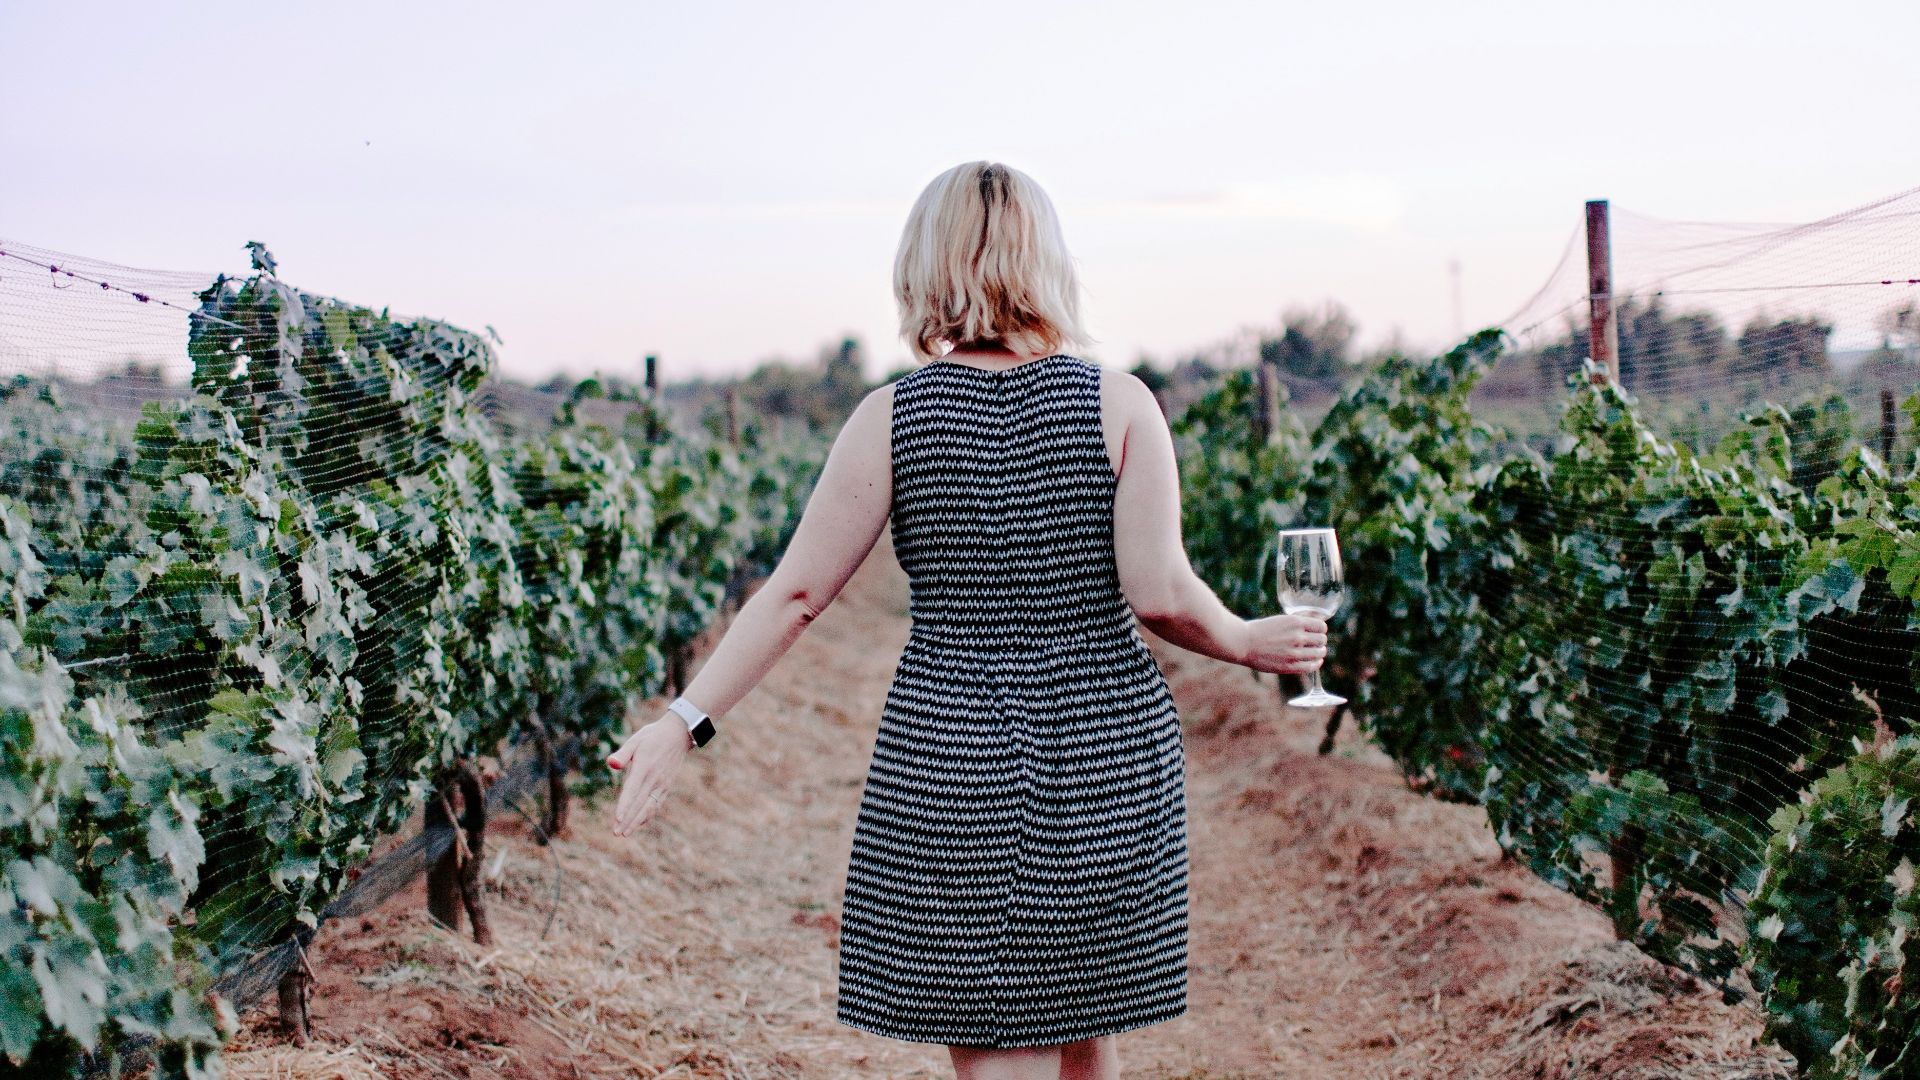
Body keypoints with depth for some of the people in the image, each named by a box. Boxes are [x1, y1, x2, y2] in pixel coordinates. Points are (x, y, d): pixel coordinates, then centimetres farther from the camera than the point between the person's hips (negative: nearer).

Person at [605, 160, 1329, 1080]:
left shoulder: (892, 416, -5)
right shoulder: (1118, 404, -5)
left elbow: (796, 593, -5)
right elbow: (1159, 594, -10)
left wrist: (684, 720, 1)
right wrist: (1251, 644, 9)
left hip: (951, 758, -1)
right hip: (1104, 750, 1)